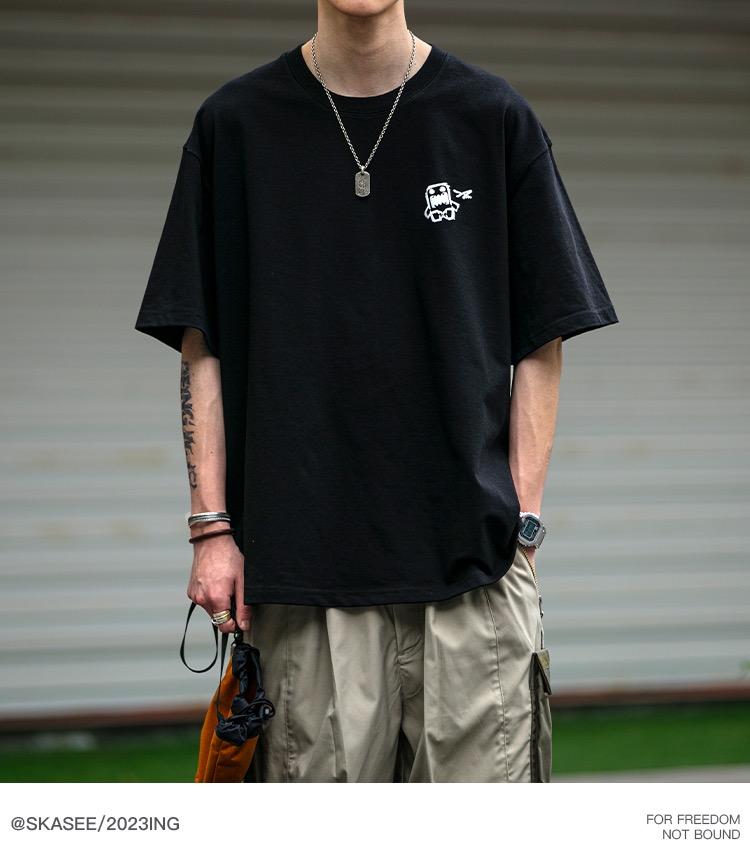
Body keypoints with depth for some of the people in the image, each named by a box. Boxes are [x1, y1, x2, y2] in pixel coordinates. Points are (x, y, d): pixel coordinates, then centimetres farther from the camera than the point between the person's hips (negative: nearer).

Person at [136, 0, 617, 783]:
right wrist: (212, 527, 1)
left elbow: (540, 344, 6)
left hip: (470, 555, 0)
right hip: (301, 560, 0)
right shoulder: (236, 124, 6)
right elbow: (202, 347, 7)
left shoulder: (492, 117, 4)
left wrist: (523, 522, -2)